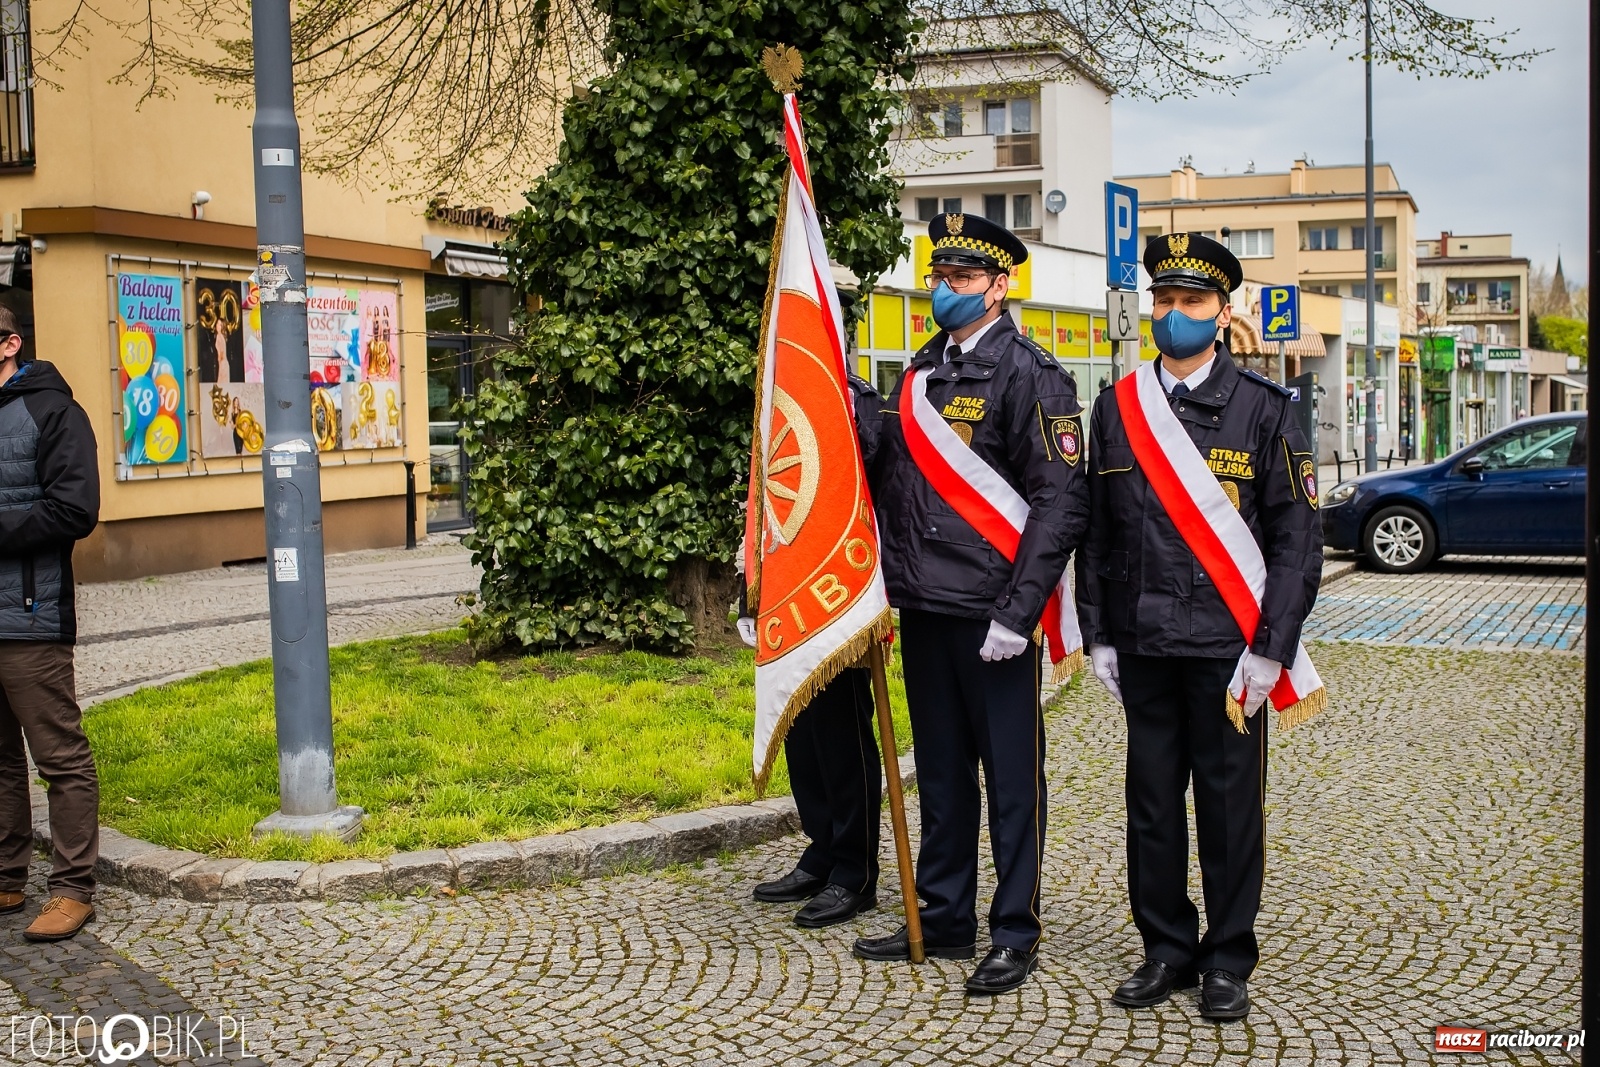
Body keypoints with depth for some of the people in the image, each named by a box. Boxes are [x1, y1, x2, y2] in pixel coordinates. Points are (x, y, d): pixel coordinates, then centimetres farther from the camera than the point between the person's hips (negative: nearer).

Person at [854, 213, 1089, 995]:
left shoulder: (1030, 373, -8)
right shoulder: (919, 372, 13)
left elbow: (1061, 500, -13)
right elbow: (887, 481, 19)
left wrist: (1017, 611, -18)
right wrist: (883, 581, 10)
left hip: (992, 613, -7)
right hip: (923, 608, 7)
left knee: (1011, 773, 4)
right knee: (940, 769, 15)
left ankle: (1014, 935, 16)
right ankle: (945, 920, 27)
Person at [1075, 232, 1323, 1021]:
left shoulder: (1263, 410, 0)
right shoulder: (1115, 409, 8)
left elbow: (1298, 540, -2)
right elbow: (1096, 532, 11)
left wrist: (1271, 648, -9)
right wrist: (1097, 635, 6)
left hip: (1228, 647, -2)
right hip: (1144, 650, 3)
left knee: (1230, 804, 5)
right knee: (1151, 803, 9)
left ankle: (1228, 960, 21)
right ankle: (1167, 949, 25)